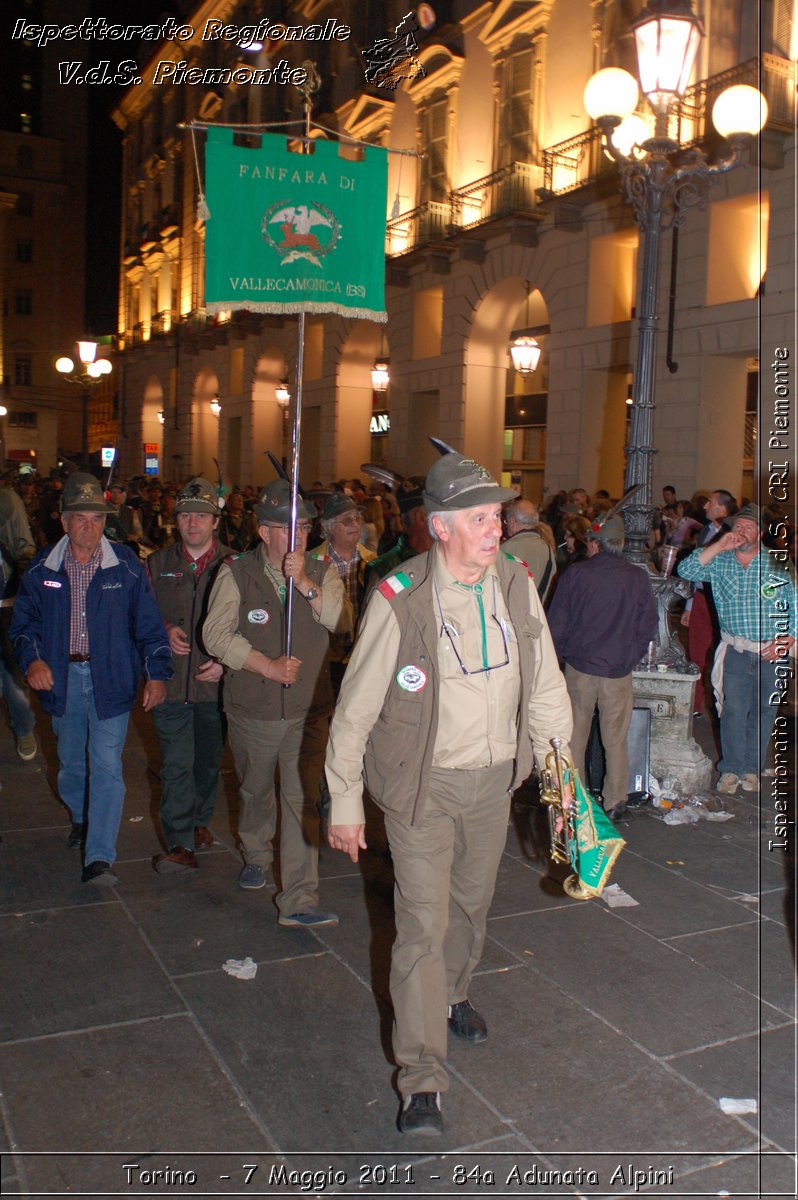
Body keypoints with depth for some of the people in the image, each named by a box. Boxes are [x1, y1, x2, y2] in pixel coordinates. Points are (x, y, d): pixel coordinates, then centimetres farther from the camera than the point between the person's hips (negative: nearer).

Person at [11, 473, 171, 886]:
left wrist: (157, 673, -9)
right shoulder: (42, 569, 0)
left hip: (110, 677, -3)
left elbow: (148, 623, -2)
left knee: (106, 765, -8)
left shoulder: (126, 566, -6)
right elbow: (24, 621, 5)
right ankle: (82, 817, 47)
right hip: (61, 676, 3)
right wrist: (31, 659, -14)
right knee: (70, 761, 19)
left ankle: (100, 857, -5)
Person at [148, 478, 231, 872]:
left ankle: (200, 821, 37)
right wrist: (164, 632, -8)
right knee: (177, 765, -4)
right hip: (171, 681, 0)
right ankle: (181, 844, 1)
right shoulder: (157, 564, 6)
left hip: (216, 682, 0)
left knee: (209, 761, 15)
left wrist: (226, 660, -11)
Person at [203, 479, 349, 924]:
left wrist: (304, 583, -23)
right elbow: (217, 634, -9)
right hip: (252, 711, 1)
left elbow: (341, 620, -13)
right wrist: (267, 666, -17)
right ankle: (256, 856, 47)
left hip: (309, 711, 0)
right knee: (256, 791, 19)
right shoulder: (236, 573, -2)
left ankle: (299, 900, -1)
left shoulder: (322, 573, 3)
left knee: (304, 800, -6)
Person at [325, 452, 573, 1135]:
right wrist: (345, 804, -8)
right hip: (423, 784, -5)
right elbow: (355, 709, -11)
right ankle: (423, 1079, 11)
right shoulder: (399, 601, -19)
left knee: (473, 904, 23)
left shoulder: (516, 585, -5)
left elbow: (545, 685, 4)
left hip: (494, 780, 5)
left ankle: (452, 994, 52)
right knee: (424, 924, -3)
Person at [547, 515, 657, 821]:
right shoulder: (638, 578, -4)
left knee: (575, 736, 12)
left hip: (579, 667, 0)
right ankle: (615, 802, 17)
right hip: (619, 670, 1)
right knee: (615, 740, 10)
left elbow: (556, 623, -4)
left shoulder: (575, 574, -7)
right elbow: (648, 626, 1)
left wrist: (562, 654, 11)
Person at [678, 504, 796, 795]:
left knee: (763, 711, 8)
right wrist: (719, 546, -18)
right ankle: (731, 769, 13)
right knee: (733, 710, 0)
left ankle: (751, 768, 22)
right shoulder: (719, 563, 3)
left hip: (772, 654, 0)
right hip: (736, 652, 0)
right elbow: (686, 570, -13)